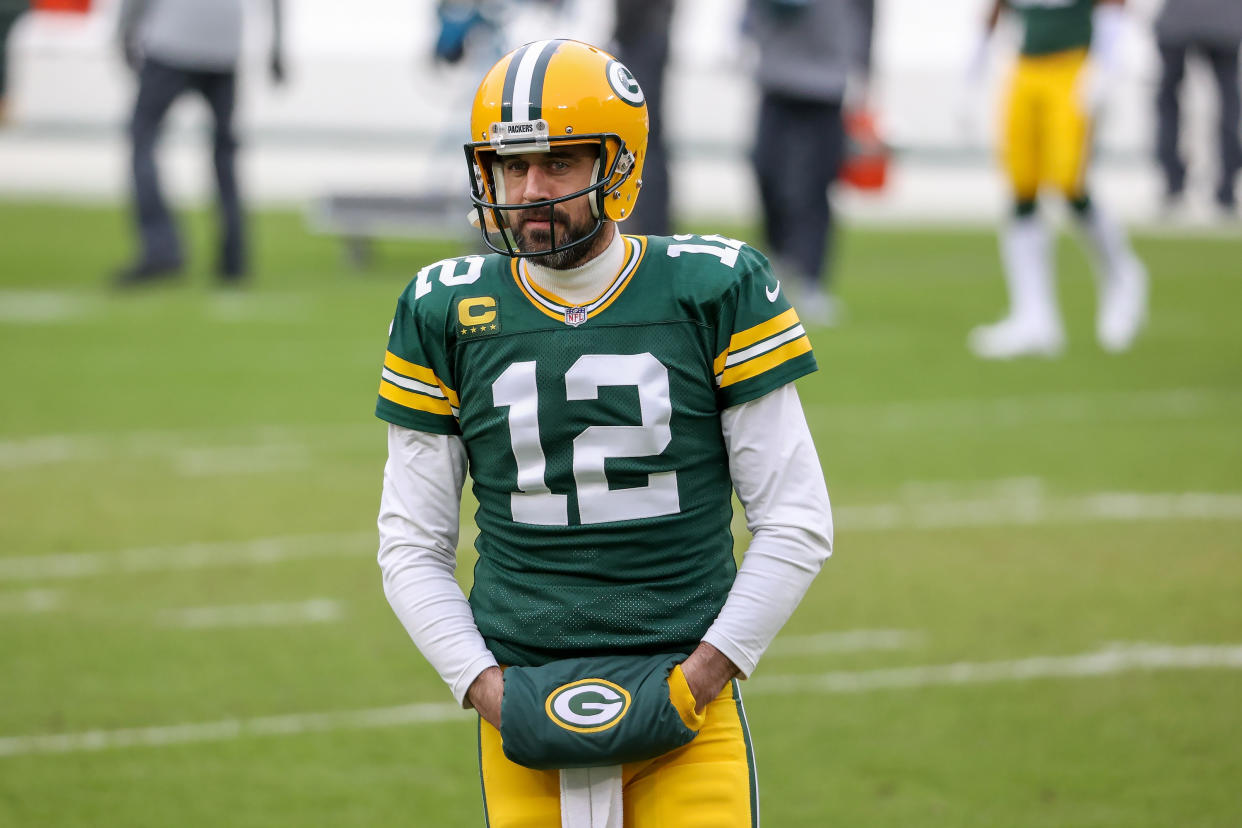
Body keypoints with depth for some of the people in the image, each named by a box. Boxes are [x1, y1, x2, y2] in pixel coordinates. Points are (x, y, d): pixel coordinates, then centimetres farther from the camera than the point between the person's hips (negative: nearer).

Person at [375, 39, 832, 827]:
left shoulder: (715, 292, -1)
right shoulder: (447, 314, 4)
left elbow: (796, 523, 1)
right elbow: (413, 545, 9)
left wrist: (703, 674, -6)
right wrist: (483, 684, -3)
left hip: (683, 707, -1)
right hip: (527, 730, 1)